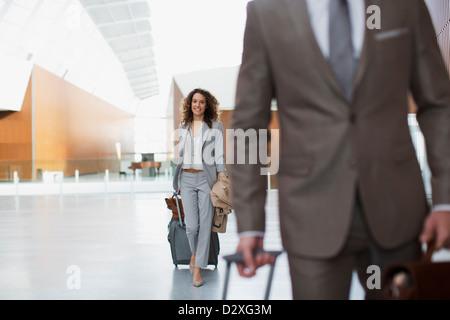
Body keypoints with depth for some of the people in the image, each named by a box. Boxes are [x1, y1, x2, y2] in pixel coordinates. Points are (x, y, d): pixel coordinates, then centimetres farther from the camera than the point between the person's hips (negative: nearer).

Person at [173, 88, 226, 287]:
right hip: (187, 179, 2)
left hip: (207, 178, -2)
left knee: (205, 225, -4)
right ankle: (194, 253, 26)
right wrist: (177, 182, 16)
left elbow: (219, 154, 0)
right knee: (191, 225, -5)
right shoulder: (183, 127, 12)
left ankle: (197, 269, 5)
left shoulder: (215, 126, 3)